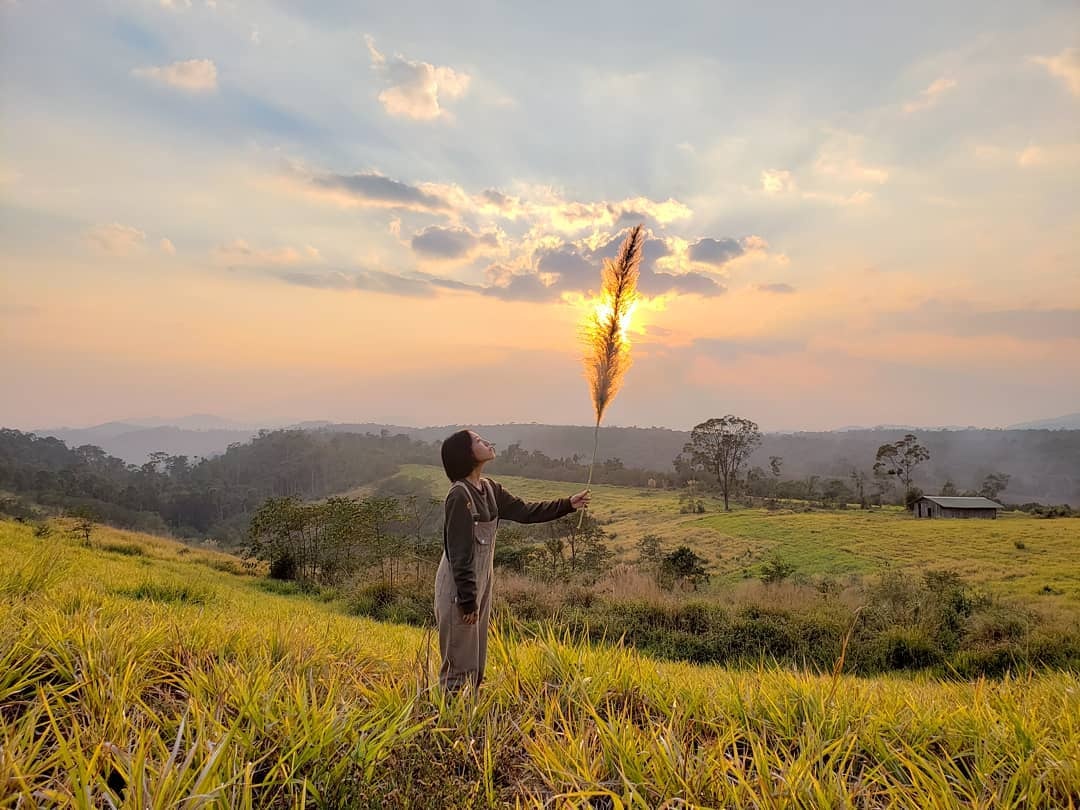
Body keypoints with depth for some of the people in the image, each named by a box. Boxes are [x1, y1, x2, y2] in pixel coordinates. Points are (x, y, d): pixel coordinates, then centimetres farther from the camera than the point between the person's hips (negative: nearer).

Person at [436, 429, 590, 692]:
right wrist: (467, 599, -19)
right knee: (461, 663, 1)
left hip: (481, 582, 9)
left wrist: (567, 505, 9)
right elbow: (459, 552, -21)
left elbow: (524, 511, 12)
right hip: (459, 587, -9)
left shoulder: (490, 489, 6)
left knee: (476, 662, 18)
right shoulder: (459, 495, -20)